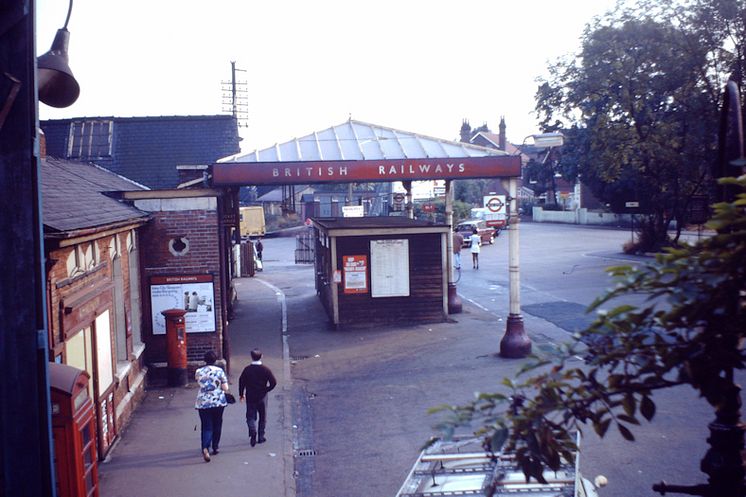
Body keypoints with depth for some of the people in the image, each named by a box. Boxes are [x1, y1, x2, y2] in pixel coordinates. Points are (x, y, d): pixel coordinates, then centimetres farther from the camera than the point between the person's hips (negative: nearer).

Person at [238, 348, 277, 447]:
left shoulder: (247, 369, -7)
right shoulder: (265, 369, -8)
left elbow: (241, 382, -4)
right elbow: (273, 382, -12)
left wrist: (241, 394, 8)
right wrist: (267, 390, 3)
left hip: (250, 397, 0)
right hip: (262, 397, 0)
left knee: (250, 416, 7)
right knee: (262, 417, 14)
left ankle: (253, 431, -19)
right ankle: (261, 437, 16)